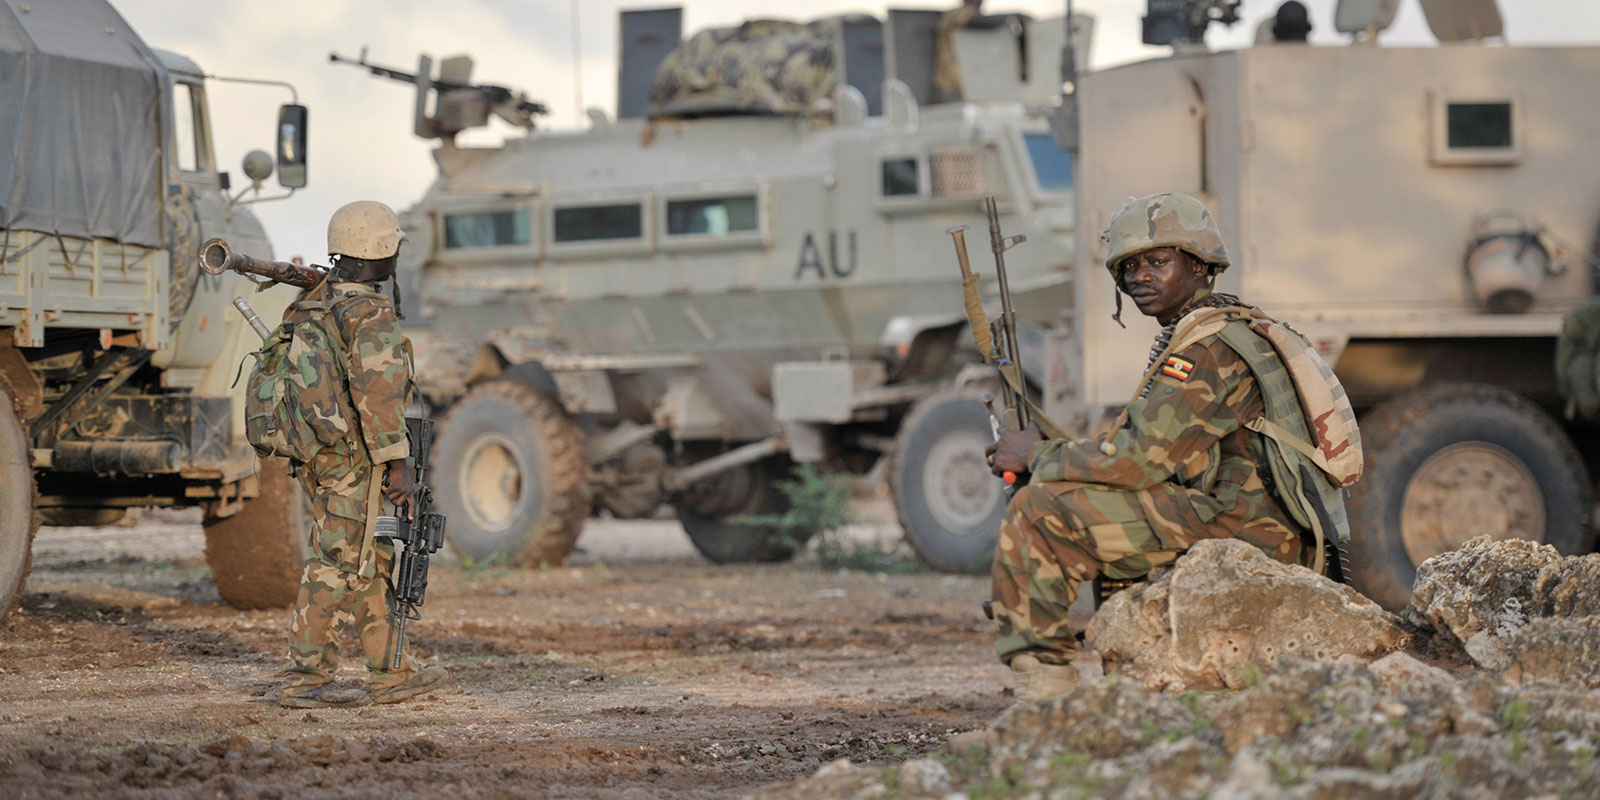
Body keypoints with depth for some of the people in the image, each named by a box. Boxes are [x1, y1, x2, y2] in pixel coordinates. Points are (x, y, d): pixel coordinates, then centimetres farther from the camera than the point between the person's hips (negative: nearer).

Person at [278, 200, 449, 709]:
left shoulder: (309, 305, 12)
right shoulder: (371, 316, -16)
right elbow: (377, 394, -23)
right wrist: (397, 464, -21)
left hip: (315, 457, 9)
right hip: (353, 463, -9)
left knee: (372, 564, 15)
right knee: (336, 569, -6)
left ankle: (390, 674, 19)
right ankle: (305, 682, -5)